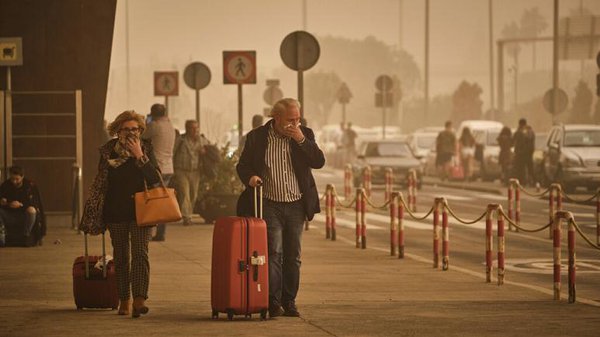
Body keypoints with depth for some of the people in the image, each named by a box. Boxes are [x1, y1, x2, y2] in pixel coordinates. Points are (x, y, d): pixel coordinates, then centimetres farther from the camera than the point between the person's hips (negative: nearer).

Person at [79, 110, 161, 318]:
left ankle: (140, 299, -23)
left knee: (140, 253, -13)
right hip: (115, 211, 2)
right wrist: (91, 211, 9)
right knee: (120, 256, 7)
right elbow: (100, 182, 11)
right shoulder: (108, 150, 3)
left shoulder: (146, 148, -2)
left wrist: (139, 156, -19)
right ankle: (124, 300, 15)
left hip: (140, 210, -2)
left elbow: (156, 179, -12)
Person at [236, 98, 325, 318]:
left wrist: (301, 140, -15)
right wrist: (249, 177, -17)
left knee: (293, 257, 7)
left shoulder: (304, 135, 4)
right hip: (270, 206, -3)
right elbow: (242, 165, 5)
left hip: (296, 206, 3)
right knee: (274, 253, -12)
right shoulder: (257, 137, 0)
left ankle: (289, 302, 14)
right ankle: (273, 302, -12)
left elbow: (319, 162, -5)